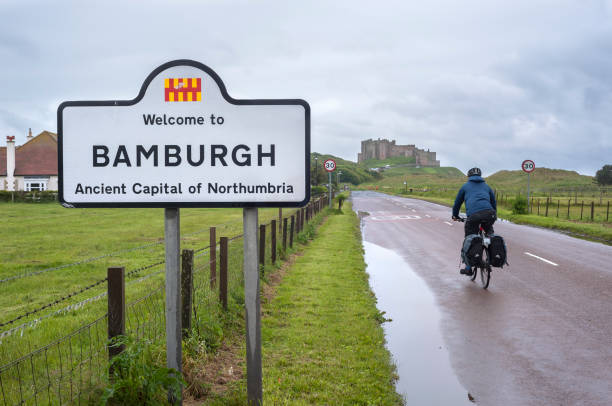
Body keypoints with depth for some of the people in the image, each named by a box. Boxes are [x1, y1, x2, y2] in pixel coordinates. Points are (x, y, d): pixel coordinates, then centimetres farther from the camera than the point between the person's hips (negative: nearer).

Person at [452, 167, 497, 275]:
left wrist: (455, 215, 43)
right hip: (489, 214, 2)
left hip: (473, 216, -2)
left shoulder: (465, 186, 22)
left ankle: (468, 268, 10)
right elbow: (494, 202, 36)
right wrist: (494, 215, 50)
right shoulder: (486, 186, 28)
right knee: (489, 231, 30)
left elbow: (457, 202, 29)